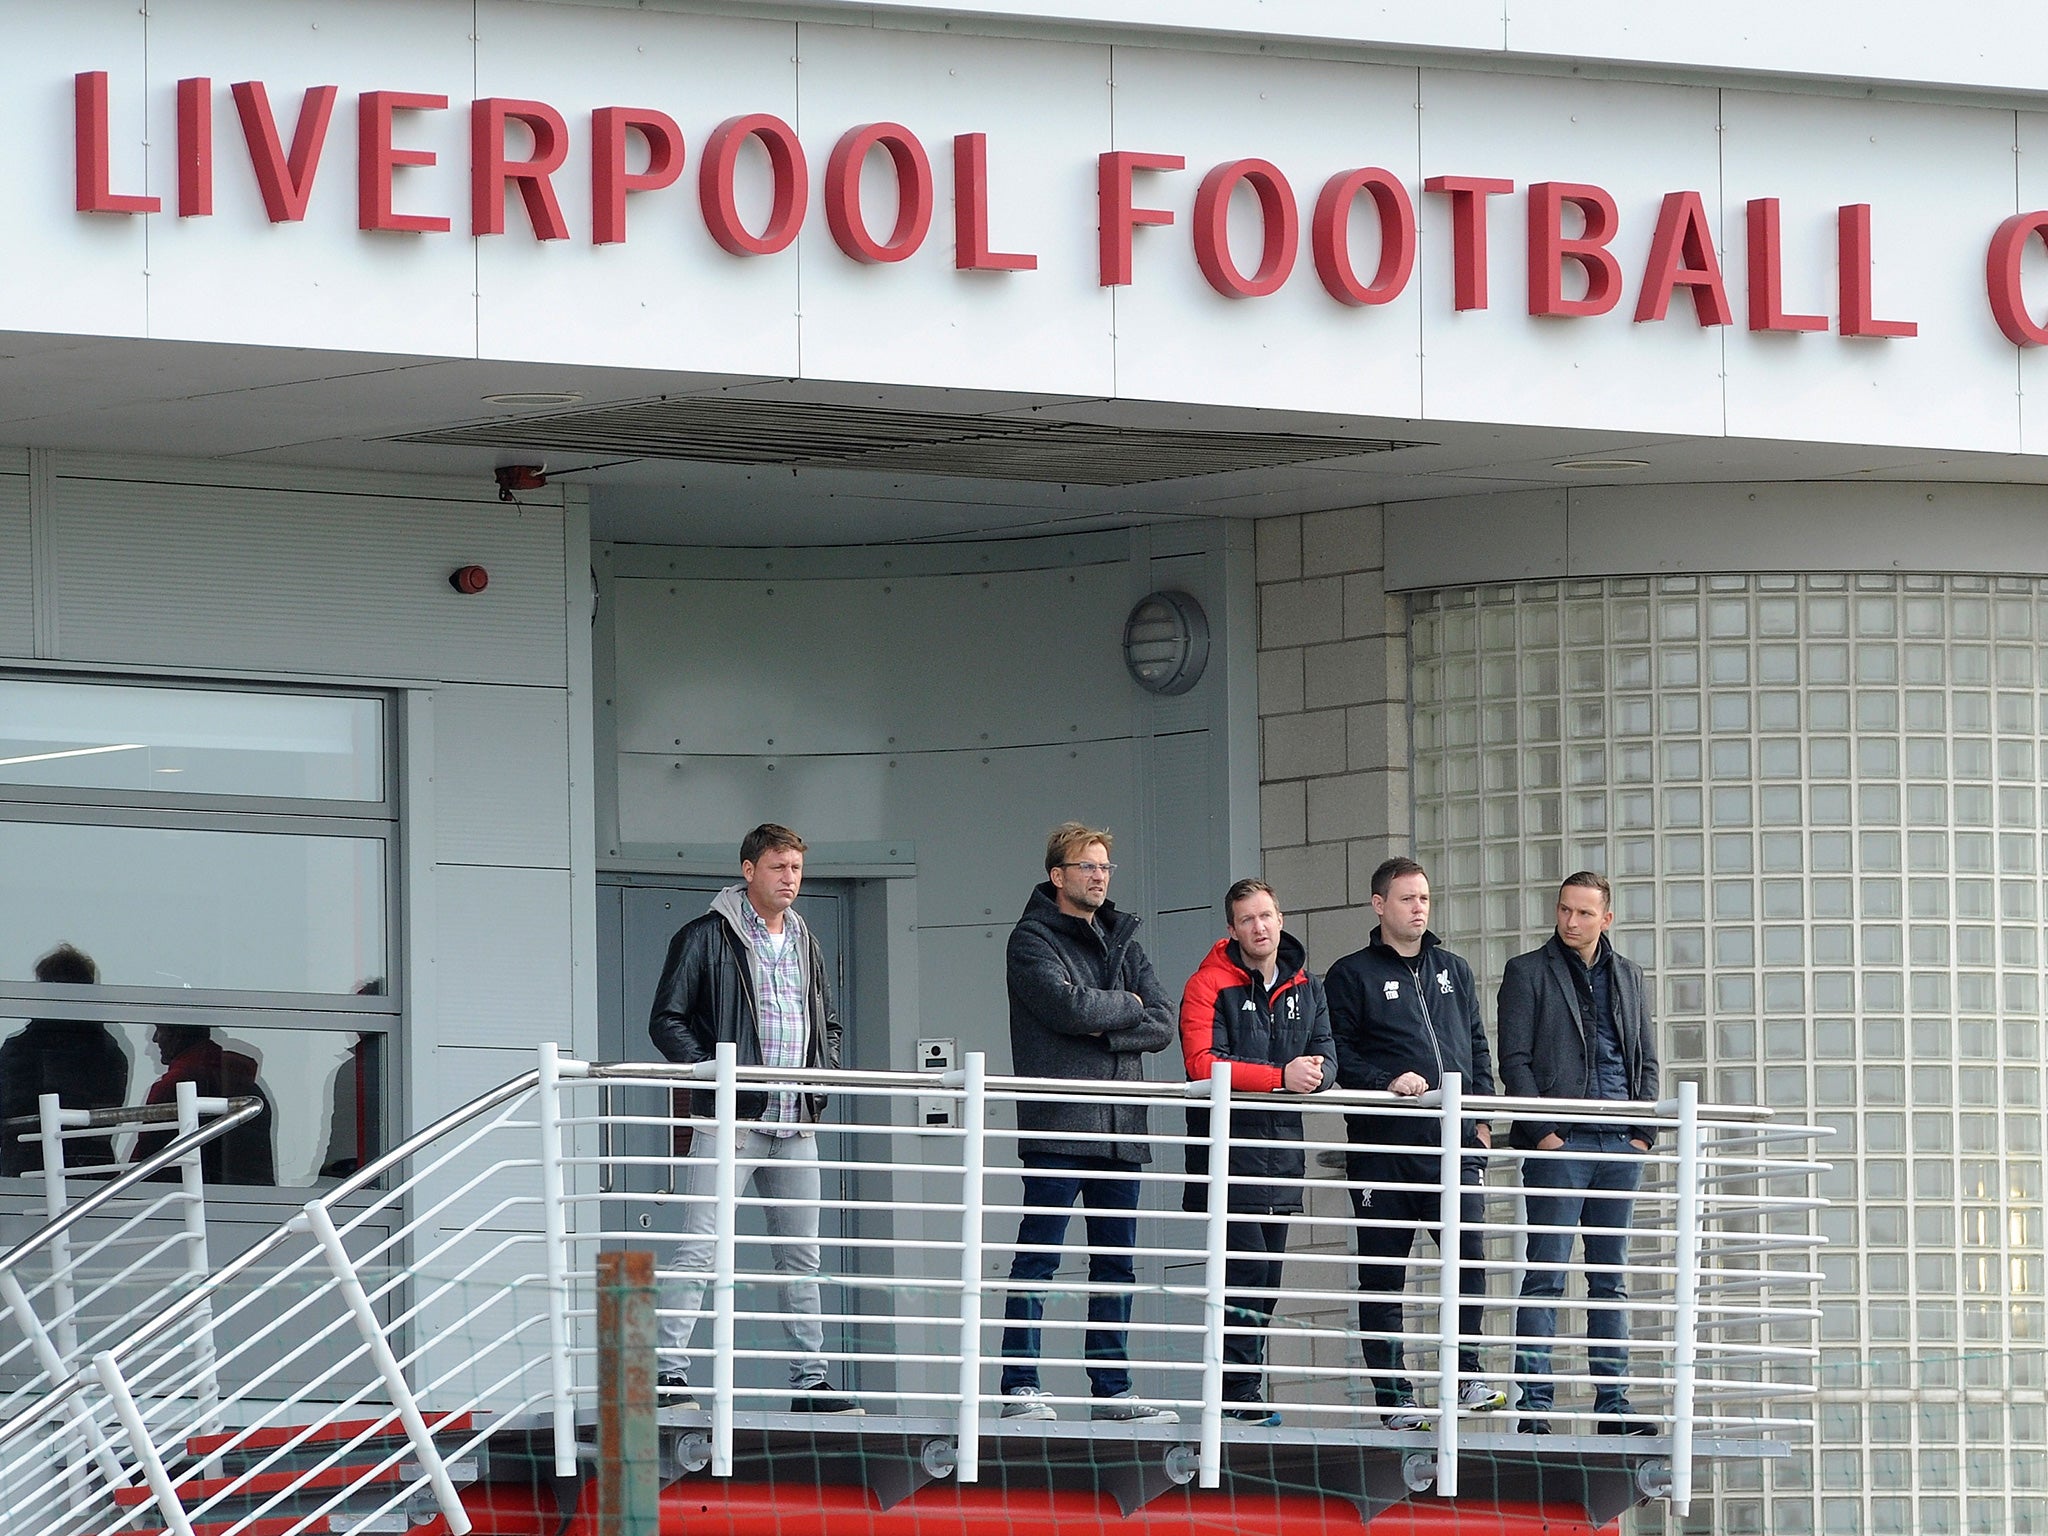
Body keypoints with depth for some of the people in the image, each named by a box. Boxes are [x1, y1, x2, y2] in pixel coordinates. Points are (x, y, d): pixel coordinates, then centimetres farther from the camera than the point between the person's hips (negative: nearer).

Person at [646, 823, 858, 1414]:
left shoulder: (804, 944, 18)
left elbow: (828, 1025, 27)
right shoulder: (706, 939, -3)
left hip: (795, 1128, 7)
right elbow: (666, 1021, -6)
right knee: (700, 1249, -12)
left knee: (801, 1255, 10)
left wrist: (822, 1073, 8)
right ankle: (668, 1373, -13)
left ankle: (809, 1379, 16)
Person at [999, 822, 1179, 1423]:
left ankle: (1111, 1388, 11)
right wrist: (1126, 1007, 0)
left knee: (1116, 1261, 7)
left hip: (1120, 1126, 7)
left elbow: (1162, 1024, 7)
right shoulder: (1034, 939, -1)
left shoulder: (1122, 941, 18)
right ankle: (1020, 1385, -6)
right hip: (1058, 1124, -7)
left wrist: (1104, 1031, -9)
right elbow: (1068, 1006, -17)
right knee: (1038, 1254, -7)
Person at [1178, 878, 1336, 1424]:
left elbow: (1326, 1055, 10)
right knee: (1245, 1274, -14)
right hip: (1229, 1149, -7)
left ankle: (1244, 1396, 16)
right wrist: (1281, 1077, -24)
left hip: (1281, 1149, 7)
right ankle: (1238, 1397, -11)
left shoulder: (1305, 987, 13)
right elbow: (1202, 1064, -18)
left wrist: (1316, 1071, -15)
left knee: (1267, 1282, 10)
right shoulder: (1209, 986, -7)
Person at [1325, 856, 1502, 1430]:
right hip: (1383, 1146, -3)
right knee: (1383, 1274, 0)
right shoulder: (1352, 975, 4)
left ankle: (1466, 1372, 1)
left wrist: (1481, 1117, 10)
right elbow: (1339, 1053, -4)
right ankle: (1394, 1396, 5)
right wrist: (1388, 1082, -18)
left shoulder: (1453, 971, 18)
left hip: (1453, 1145, 3)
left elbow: (1478, 1048, 21)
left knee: (1470, 1255, -10)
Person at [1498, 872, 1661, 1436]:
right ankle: (1534, 1401, -8)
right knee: (1545, 1277, -7)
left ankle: (1613, 1401, 9)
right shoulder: (1528, 972, 3)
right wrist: (1541, 1130, -12)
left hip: (1620, 1142, 5)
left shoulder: (1628, 977, 16)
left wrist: (1644, 1131, 4)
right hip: (1560, 1144, -5)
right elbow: (1514, 1059, -3)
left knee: (1612, 1279, 7)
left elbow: (1646, 1061, 17)